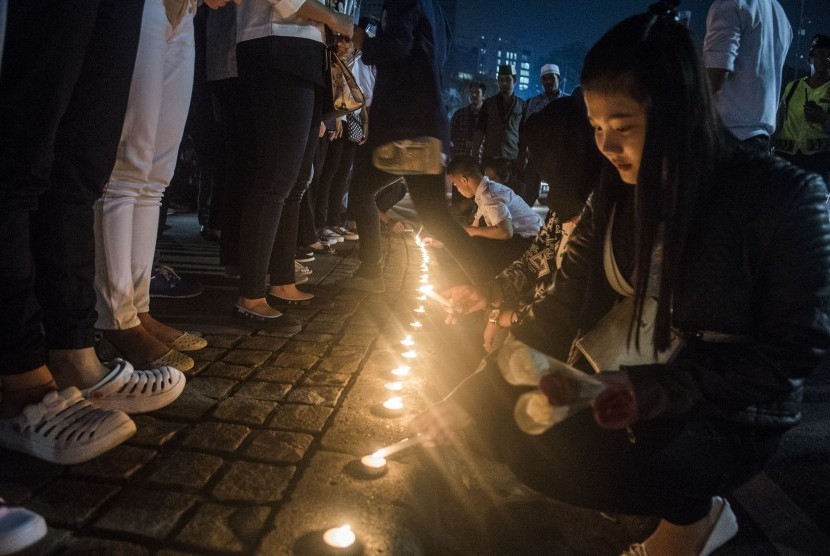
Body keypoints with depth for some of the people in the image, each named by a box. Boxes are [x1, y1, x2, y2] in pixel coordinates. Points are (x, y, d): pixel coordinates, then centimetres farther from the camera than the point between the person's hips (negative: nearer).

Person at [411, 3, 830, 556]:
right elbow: (563, 305, -6)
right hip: (624, 382, 6)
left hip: (731, 411, -5)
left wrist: (649, 392, -28)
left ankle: (695, 511, 3)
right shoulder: (618, 191, -5)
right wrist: (472, 396, -12)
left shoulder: (784, 196, -20)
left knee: (566, 455, -27)